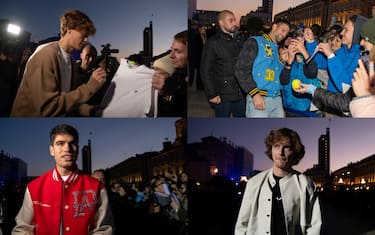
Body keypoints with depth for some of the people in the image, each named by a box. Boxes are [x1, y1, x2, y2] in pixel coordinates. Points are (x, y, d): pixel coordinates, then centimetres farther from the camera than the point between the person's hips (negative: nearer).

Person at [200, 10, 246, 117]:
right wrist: (211, 94, -11)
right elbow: (205, 71, -6)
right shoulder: (213, 43, -4)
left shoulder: (240, 39, 11)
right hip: (223, 96, -5)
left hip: (241, 94, 5)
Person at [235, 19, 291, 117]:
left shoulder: (279, 50, 20)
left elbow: (283, 82, 17)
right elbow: (241, 69, -9)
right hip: (258, 99, -6)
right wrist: (255, 94, -17)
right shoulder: (255, 42, 2)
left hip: (277, 100, 6)